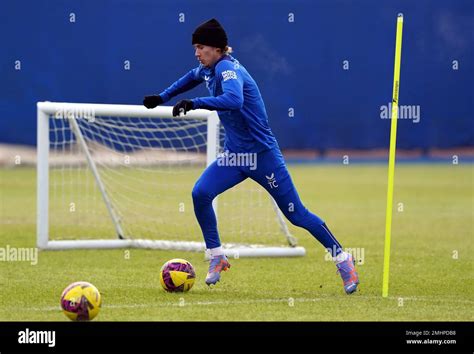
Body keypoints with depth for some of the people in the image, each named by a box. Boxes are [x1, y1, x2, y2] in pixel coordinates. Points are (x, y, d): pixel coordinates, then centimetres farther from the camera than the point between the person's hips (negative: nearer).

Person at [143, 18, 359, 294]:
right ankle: (217, 258, -1)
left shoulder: (227, 68, -20)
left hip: (263, 154, -8)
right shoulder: (208, 69, 5)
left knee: (296, 214, -2)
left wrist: (194, 104, -43)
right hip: (235, 154, 8)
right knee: (200, 194, -14)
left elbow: (234, 100, -41)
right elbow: (192, 78, 31)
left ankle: (342, 258, 12)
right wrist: (162, 98, 29)